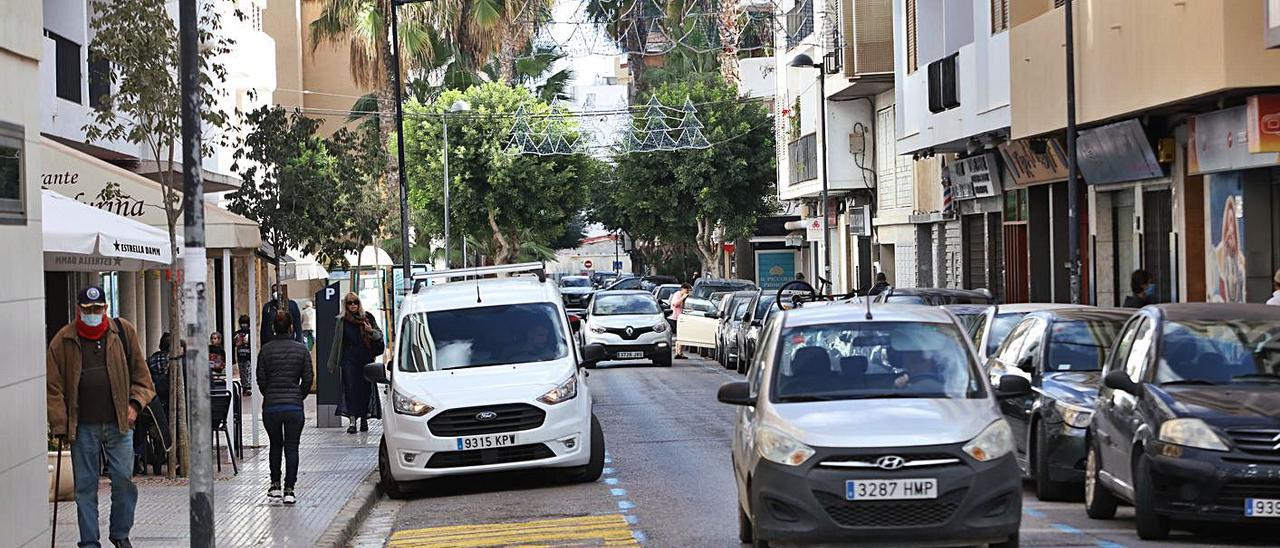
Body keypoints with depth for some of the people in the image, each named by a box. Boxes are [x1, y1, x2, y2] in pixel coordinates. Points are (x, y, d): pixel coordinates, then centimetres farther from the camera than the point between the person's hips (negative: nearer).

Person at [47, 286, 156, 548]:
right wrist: (59, 424, -2)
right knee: (85, 486, 5)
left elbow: (140, 372, 11)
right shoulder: (63, 341, 2)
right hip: (82, 427, 0)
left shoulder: (124, 332, 5)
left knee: (123, 479, 1)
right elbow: (53, 386, 3)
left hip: (119, 423, 0)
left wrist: (135, 403, -3)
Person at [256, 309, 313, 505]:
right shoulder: (302, 349, -2)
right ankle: (289, 490, -1)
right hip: (294, 407, -1)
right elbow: (308, 379, 0)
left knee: (275, 445, 18)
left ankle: (275, 486, 21)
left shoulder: (266, 350, -3)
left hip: (271, 406, 1)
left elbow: (261, 379, 0)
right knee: (292, 447, 4)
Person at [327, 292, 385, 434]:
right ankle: (352, 421, -9)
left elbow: (380, 335, 12)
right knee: (351, 389, -7)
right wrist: (333, 364, 12)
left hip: (366, 359, 1)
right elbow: (337, 343, 12)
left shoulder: (367, 318, 7)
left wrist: (371, 331, -11)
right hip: (349, 360, -1)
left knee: (366, 389, 2)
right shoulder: (341, 321, 8)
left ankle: (364, 419, 13)